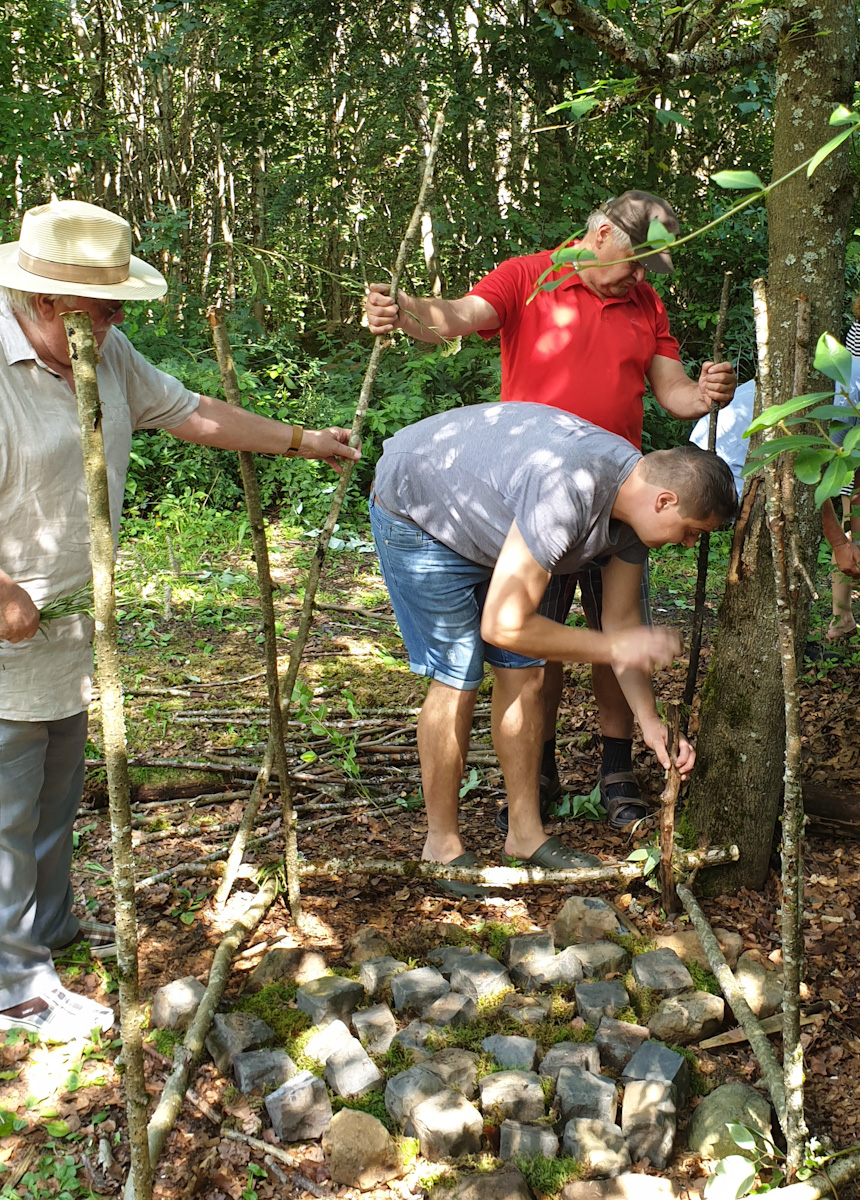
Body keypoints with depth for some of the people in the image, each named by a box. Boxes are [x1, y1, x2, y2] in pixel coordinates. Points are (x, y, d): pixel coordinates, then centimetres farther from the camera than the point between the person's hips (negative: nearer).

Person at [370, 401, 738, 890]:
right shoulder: (567, 490, -40)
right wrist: (613, 647, -29)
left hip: (488, 521, 8)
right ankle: (442, 844, 7)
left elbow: (622, 619, 0)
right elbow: (502, 625, -38)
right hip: (416, 514, -8)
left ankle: (526, 832, 14)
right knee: (457, 678, -9)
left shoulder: (635, 495, -11)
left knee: (524, 672, 2)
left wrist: (650, 720, -7)